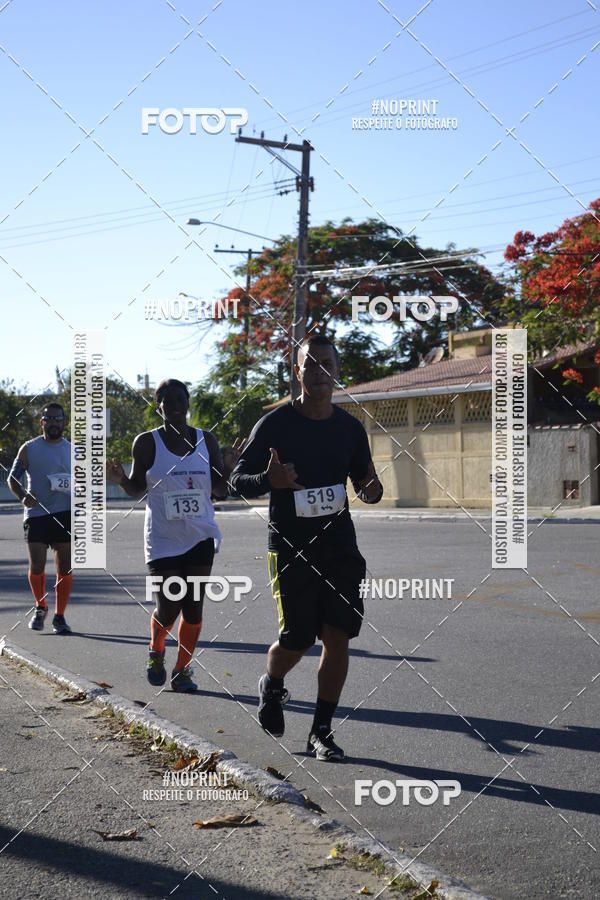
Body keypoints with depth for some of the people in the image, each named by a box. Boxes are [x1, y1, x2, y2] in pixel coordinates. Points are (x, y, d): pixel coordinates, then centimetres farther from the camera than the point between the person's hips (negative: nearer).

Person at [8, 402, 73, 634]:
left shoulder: (74, 451, 9)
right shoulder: (29, 448, 4)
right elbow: (12, 478, 4)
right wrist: (23, 496, -15)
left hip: (65, 514, 1)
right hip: (36, 514, -1)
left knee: (64, 567, 0)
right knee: (36, 566, -4)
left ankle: (59, 616, 10)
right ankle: (40, 608, 22)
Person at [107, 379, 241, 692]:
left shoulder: (206, 440, 2)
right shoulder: (146, 443, -4)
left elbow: (220, 491, 6)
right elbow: (137, 489, 3)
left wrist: (228, 468, -14)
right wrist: (121, 480, -18)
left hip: (200, 537, 2)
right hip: (163, 539, -2)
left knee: (193, 607, 1)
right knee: (168, 608, -3)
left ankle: (182, 669, 16)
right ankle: (156, 652, 29)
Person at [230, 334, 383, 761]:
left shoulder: (350, 428, 7)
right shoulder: (275, 424, -5)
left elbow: (365, 479, 18)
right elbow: (238, 478, -2)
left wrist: (372, 490, -7)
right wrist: (268, 480, -24)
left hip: (340, 545, 4)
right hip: (290, 547, -3)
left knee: (338, 638, -2)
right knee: (296, 641, -3)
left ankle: (322, 732, 10)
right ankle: (272, 686, 32)